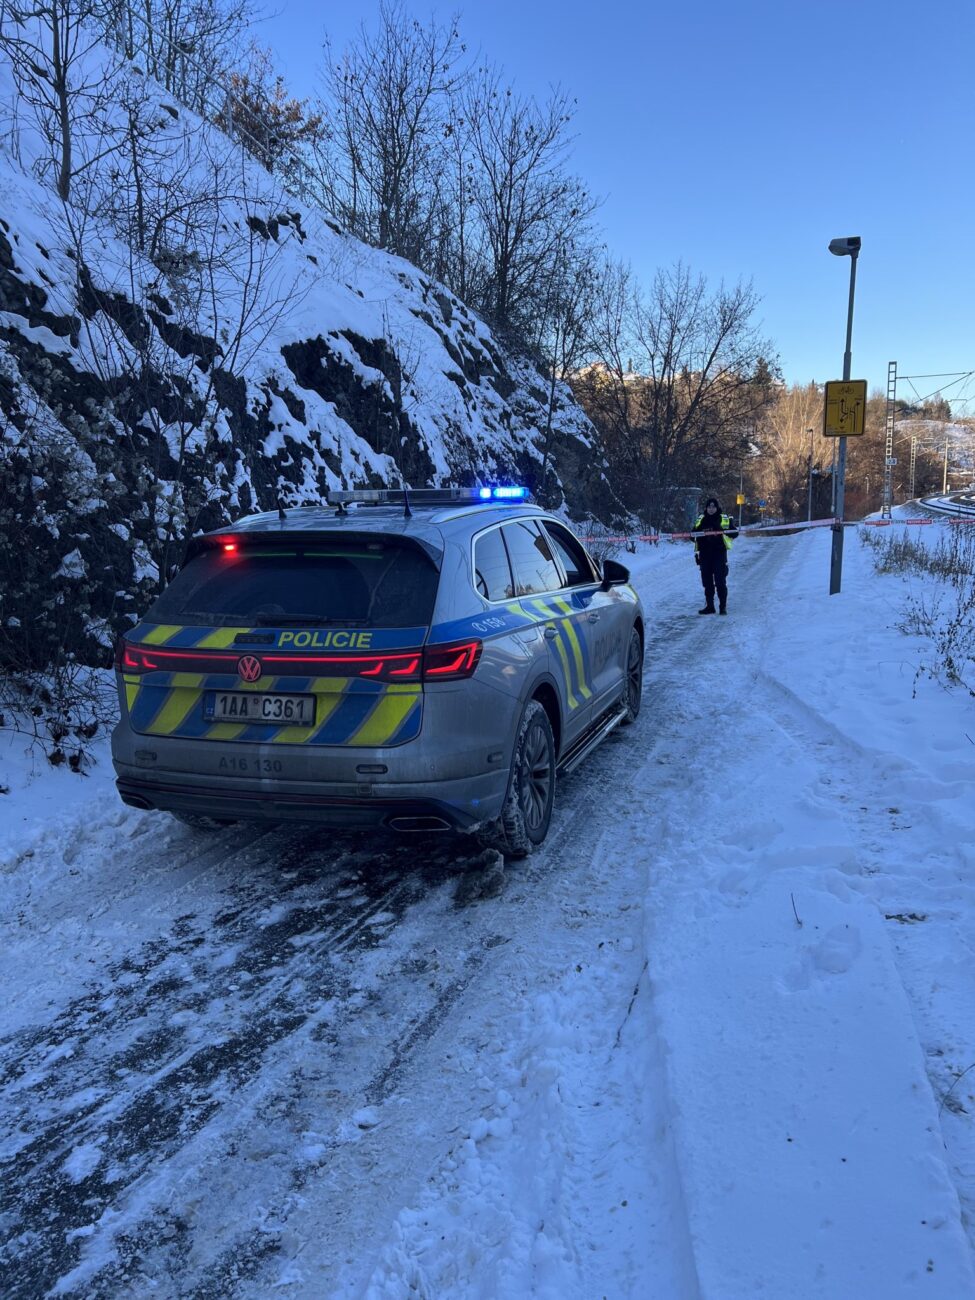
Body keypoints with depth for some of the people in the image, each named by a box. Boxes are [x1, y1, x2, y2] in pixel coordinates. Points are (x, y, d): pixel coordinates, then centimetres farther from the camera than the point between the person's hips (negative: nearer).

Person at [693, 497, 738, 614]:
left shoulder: (724, 519, 4)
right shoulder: (701, 520, 12)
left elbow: (734, 533, 2)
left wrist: (724, 531, -16)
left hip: (719, 553, -3)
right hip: (705, 554, 3)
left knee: (720, 582, -6)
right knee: (707, 582, 7)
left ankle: (723, 606, 1)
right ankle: (709, 606, 16)